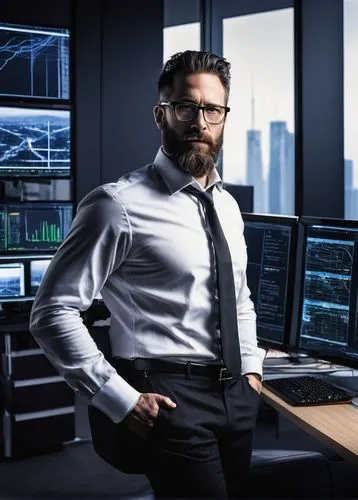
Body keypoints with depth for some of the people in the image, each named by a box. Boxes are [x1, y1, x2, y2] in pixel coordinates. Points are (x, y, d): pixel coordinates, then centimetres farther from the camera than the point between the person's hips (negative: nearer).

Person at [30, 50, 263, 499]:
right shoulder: (120, 204, -16)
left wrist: (251, 365, 11)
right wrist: (119, 398, -17)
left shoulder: (228, 206, 10)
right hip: (170, 398, -7)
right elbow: (52, 313, -17)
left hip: (237, 394, 8)